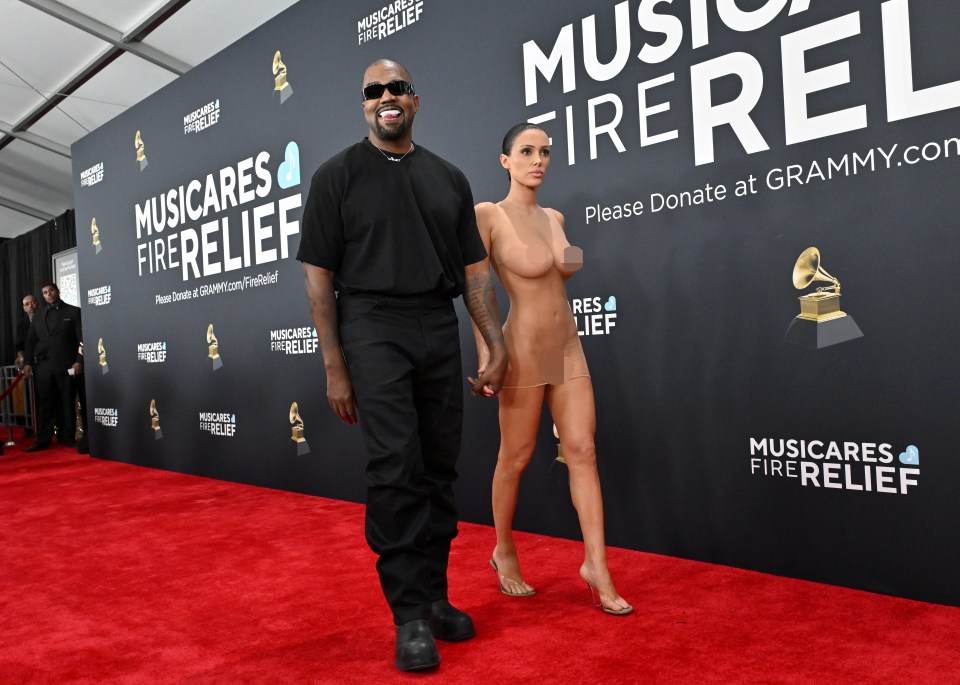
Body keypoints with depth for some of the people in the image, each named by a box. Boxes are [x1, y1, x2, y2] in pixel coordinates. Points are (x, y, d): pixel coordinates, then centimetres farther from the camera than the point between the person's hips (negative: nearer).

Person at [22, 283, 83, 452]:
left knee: (67, 404, 2)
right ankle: (43, 440, 4)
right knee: (45, 405, 2)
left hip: (66, 366, -3)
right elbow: (30, 341, 16)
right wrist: (27, 362, 4)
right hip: (43, 366, 3)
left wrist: (79, 361, -11)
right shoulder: (38, 316, 18)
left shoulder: (74, 312, 5)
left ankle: (68, 438, 8)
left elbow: (82, 338, -2)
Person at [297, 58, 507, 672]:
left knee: (440, 470, 7)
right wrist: (335, 368, -6)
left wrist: (497, 345, 3)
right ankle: (410, 614, 2)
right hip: (374, 329, -3)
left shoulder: (448, 178, 13)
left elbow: (475, 268, 12)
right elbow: (319, 275, 0)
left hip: (441, 332, 4)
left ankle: (435, 596, 21)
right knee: (396, 469, -9)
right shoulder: (338, 176, 4)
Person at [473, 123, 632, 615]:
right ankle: (504, 552, 28)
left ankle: (596, 565, 8)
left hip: (568, 348, 6)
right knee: (516, 458, 6)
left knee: (583, 452, 1)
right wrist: (486, 356, -17)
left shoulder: (554, 217, 11)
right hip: (524, 351, -6)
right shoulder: (488, 215, -9)